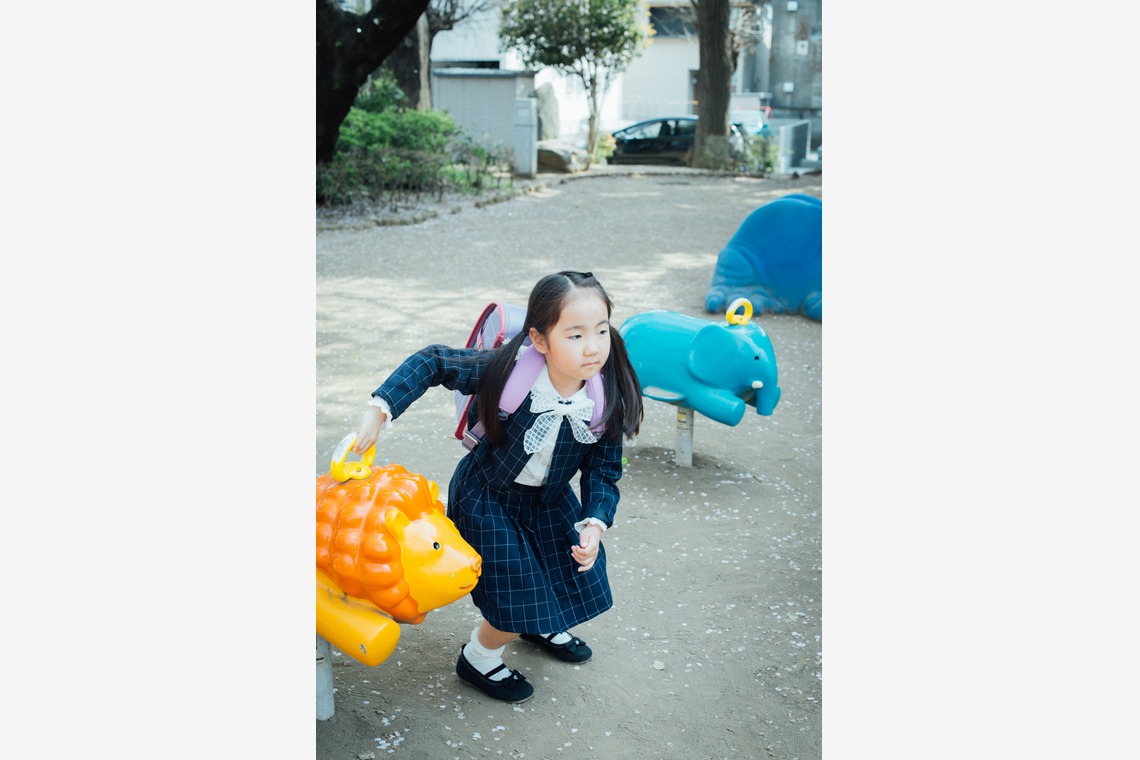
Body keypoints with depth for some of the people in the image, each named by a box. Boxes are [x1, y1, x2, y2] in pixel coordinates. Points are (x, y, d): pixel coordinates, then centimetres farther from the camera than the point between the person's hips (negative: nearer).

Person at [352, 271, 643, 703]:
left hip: (551, 501, 5)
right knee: (516, 602, -1)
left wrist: (594, 524, -25)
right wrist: (380, 409, -32)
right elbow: (432, 362, -22)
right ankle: (478, 660, 32)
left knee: (575, 580, 18)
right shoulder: (509, 372, -32)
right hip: (488, 499, -4)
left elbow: (603, 471, -10)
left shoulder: (608, 400, -21)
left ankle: (542, 627, 54)